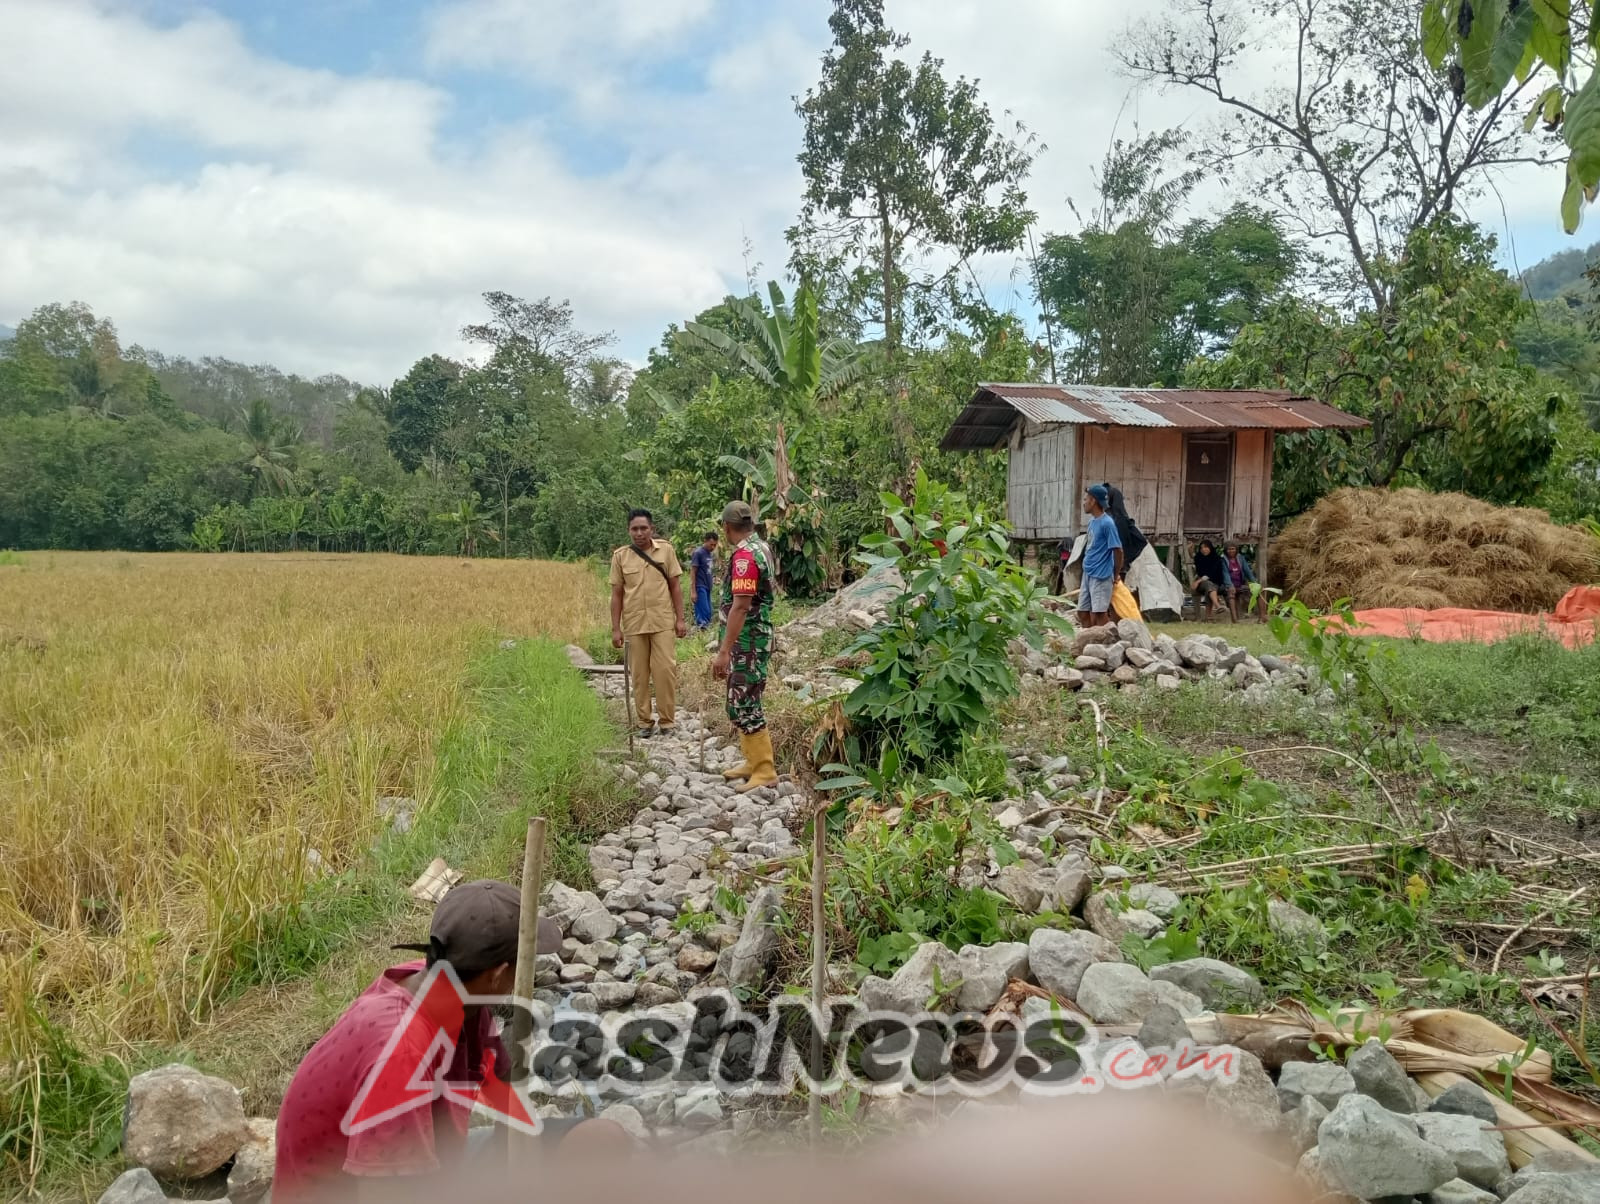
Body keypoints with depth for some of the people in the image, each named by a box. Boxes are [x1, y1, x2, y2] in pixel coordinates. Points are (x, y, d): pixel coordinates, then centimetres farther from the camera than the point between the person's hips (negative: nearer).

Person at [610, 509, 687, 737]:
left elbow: (675, 586, 4)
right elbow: (617, 594, 4)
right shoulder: (620, 556, 0)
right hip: (634, 624, 1)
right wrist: (615, 628, 1)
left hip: (663, 622, -1)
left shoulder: (666, 550, 0)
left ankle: (667, 720, 8)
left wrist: (680, 619, -1)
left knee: (665, 669, -3)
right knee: (640, 674, 6)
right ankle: (644, 721, 16)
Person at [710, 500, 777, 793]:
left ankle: (765, 771, -1)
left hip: (746, 642, -10)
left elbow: (740, 606, -27)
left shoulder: (744, 554, -21)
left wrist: (723, 651, -27)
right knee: (744, 702, 17)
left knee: (743, 706, -6)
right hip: (756, 638, 10)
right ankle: (754, 761, 26)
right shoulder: (762, 547, 10)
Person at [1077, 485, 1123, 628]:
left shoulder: (1107, 523, -15)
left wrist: (1116, 576, -7)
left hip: (1101, 576, -9)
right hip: (1087, 574, 9)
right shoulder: (1092, 521, 11)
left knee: (1098, 615, -6)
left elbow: (1118, 550, -15)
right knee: (1082, 612, 12)